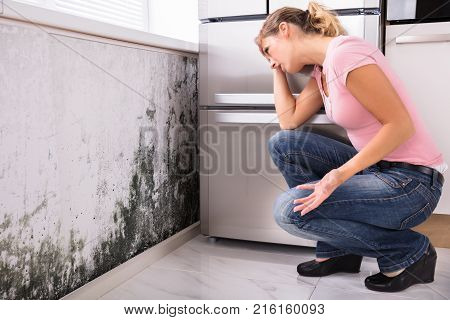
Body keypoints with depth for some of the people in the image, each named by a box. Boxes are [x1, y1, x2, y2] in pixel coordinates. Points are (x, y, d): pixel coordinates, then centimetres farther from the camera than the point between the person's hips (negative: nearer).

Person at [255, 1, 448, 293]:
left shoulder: (344, 53, -18)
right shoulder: (321, 70, 11)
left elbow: (401, 125, -21)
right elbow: (290, 120, 7)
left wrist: (341, 173, -28)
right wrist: (278, 69, 11)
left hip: (413, 181, -9)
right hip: (376, 168, 9)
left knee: (289, 210, -19)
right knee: (282, 143, 2)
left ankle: (408, 251, 0)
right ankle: (336, 251, 10)